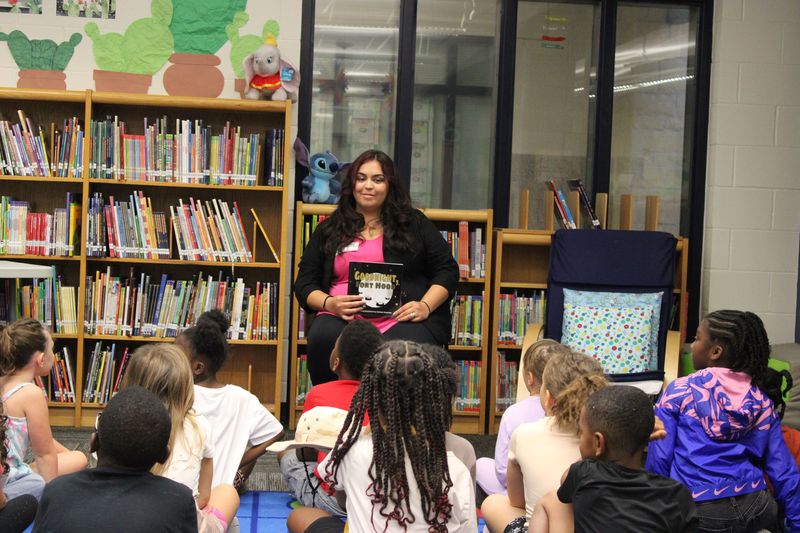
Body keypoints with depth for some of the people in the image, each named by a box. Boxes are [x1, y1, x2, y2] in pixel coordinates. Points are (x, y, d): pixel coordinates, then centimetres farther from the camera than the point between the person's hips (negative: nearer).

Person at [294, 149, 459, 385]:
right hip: (342, 318, 2)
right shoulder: (329, 230, 21)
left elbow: (447, 270, 14)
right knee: (323, 340, -34)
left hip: (400, 318, -2)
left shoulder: (414, 224, 18)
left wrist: (426, 306, -4)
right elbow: (304, 284, 17)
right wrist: (329, 303, -5)